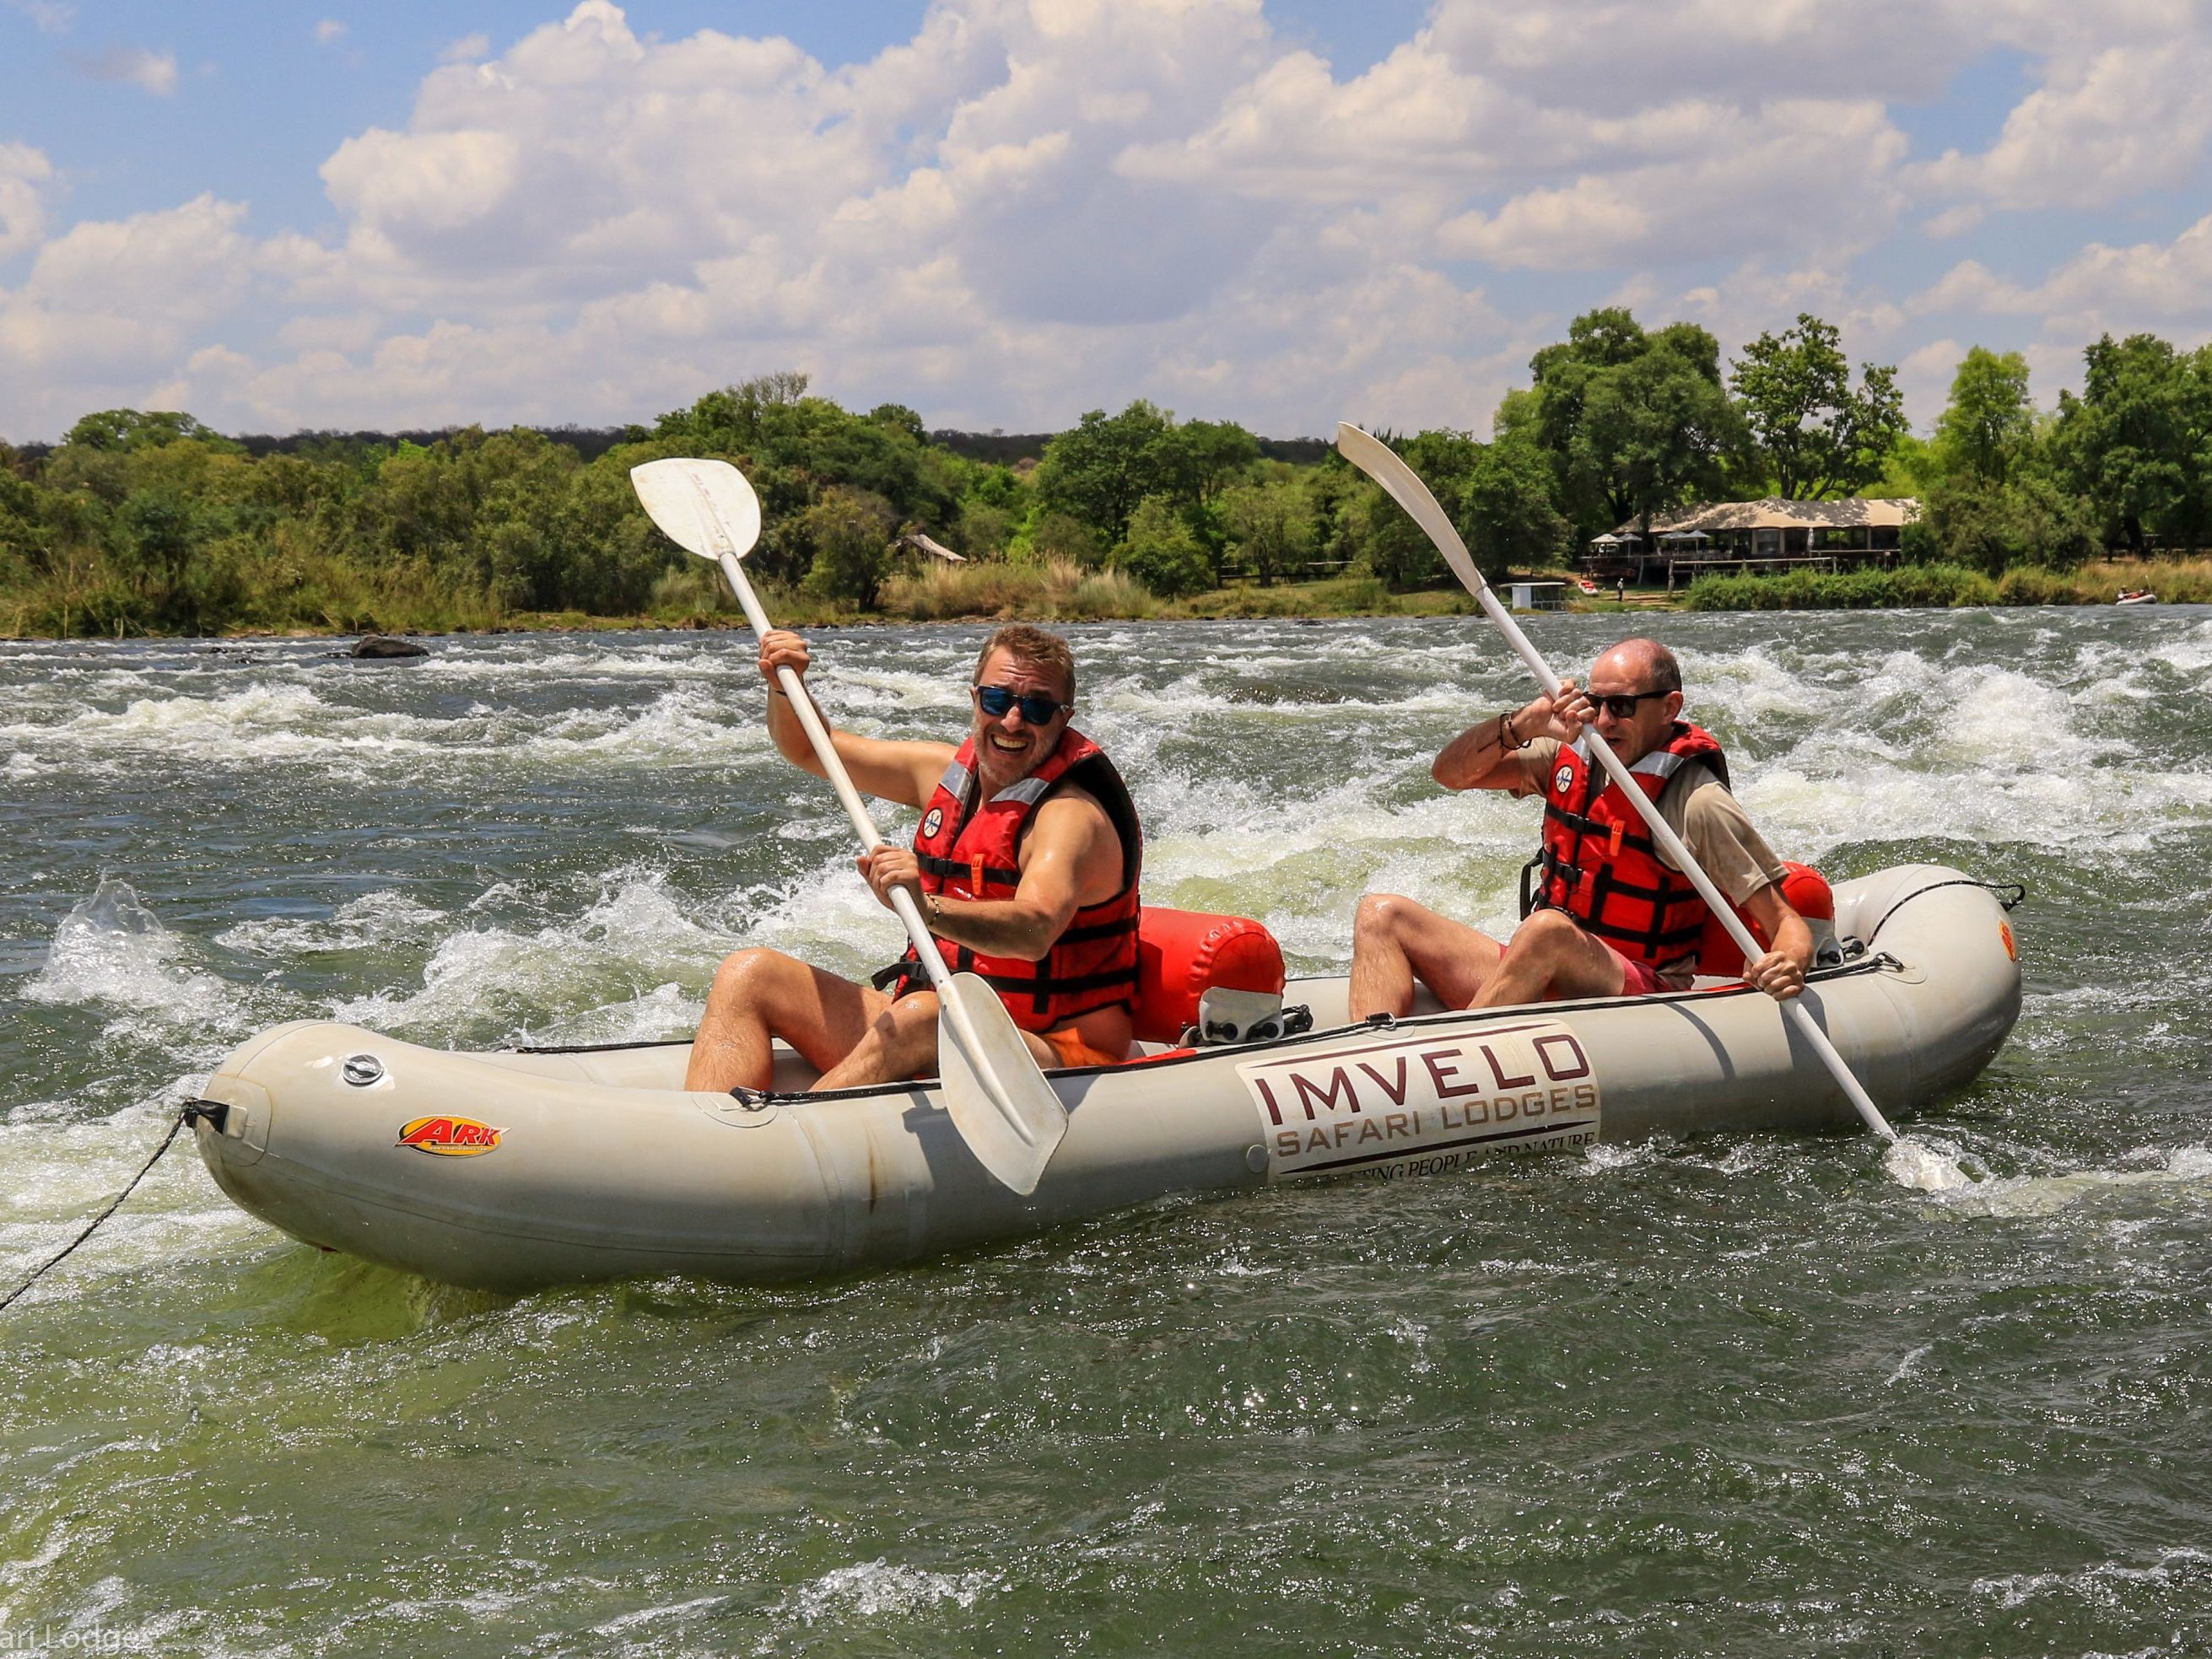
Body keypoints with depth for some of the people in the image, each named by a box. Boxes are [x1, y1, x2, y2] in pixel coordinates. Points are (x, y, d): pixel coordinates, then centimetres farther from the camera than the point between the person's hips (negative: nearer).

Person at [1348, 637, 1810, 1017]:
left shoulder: (1698, 804, -11)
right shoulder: (1572, 756, 6)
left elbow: (1786, 920, -11)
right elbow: (1450, 772, 6)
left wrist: (1789, 966, -35)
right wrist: (1521, 726, -12)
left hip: (1639, 996, -7)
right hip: (1545, 972, 7)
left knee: (1548, 931, -38)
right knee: (1382, 914, -6)